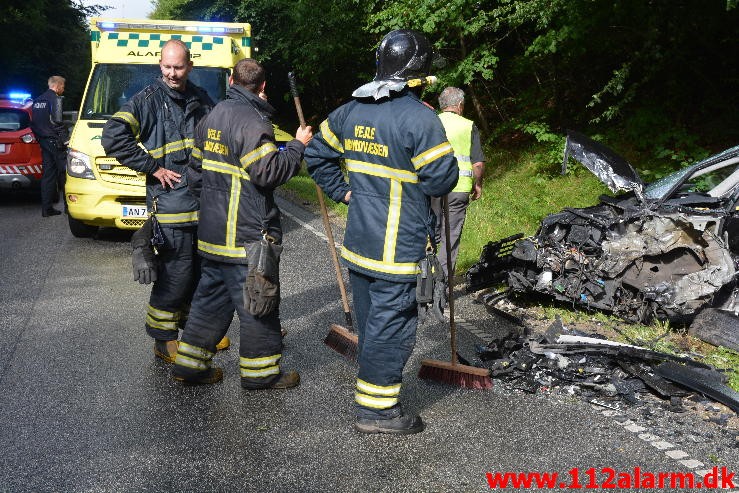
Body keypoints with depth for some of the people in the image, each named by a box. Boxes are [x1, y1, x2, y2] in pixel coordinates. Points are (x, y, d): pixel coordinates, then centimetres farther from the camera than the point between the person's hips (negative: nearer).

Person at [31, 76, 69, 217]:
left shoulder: (37, 100, 17)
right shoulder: (55, 99, -10)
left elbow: (33, 122, 18)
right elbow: (57, 121, -19)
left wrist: (39, 138, 22)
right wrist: (65, 139, -14)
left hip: (43, 140, 8)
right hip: (55, 140, -8)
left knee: (48, 173, 9)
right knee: (63, 172, -3)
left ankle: (46, 208, 8)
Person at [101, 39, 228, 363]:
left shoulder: (201, 99, 12)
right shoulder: (149, 99, -5)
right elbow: (113, 137, -14)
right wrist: (153, 168, -15)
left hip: (205, 201, 6)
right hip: (170, 201, -6)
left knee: (202, 269, 15)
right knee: (176, 273, -5)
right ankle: (164, 342, 9)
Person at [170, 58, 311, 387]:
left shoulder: (213, 117, 14)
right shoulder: (251, 120, -15)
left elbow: (196, 171, 19)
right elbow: (269, 172, -20)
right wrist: (298, 146, -8)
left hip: (213, 231, 9)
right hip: (246, 233, -9)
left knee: (211, 295, 17)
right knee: (257, 302, 3)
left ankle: (190, 364, 24)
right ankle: (260, 371, 14)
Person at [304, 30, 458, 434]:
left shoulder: (351, 110, 7)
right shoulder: (419, 117, -17)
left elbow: (317, 154, 16)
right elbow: (441, 180, -14)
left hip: (357, 240, 8)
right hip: (396, 246, -8)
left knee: (371, 320, 20)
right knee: (391, 323, 3)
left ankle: (374, 388, 35)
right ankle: (376, 409, 14)